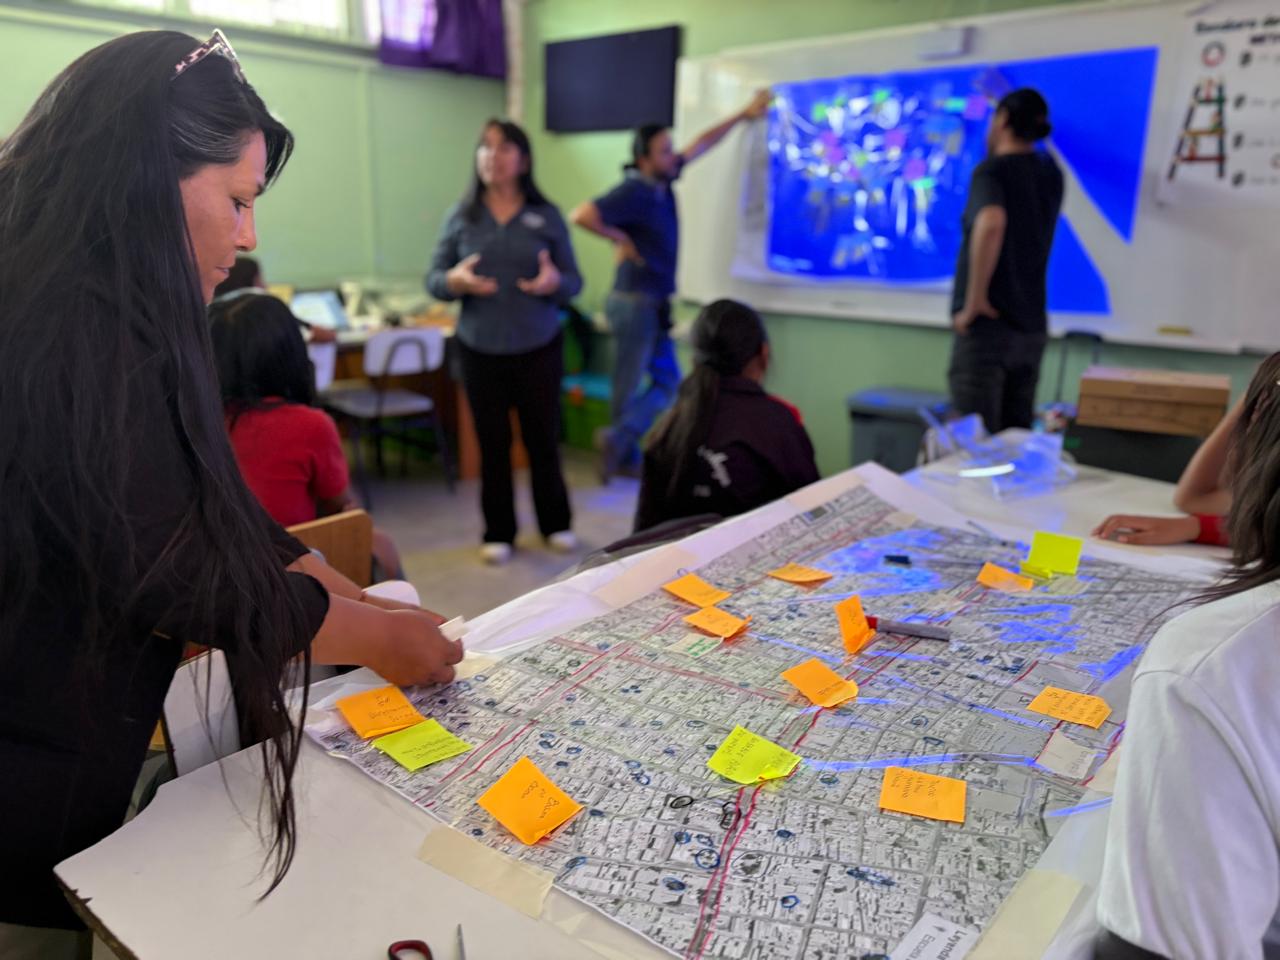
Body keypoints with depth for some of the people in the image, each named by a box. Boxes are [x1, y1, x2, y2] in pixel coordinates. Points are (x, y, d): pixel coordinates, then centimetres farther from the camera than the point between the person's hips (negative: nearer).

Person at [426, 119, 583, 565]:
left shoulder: (547, 216, 2)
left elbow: (574, 281, 2)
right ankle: (498, 533, 20)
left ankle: (556, 524, 25)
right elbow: (433, 279, 4)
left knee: (543, 438, 7)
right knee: (492, 443, 7)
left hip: (539, 348, 0)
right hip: (480, 350, 1)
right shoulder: (460, 216, 3)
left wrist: (555, 282, -20)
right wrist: (455, 281, -18)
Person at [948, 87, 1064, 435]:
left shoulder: (991, 170, -9)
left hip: (988, 325, -7)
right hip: (1032, 327, 7)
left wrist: (975, 301, -23)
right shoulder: (1050, 172, 11)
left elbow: (991, 224, -30)